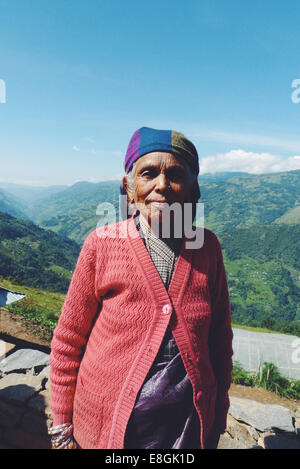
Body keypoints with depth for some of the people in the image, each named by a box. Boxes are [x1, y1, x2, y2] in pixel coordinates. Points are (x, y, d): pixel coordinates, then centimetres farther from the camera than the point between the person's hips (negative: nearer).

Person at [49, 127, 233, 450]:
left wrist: (218, 418, 8)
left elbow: (220, 337, 0)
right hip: (106, 429, -1)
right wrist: (62, 429, -1)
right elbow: (67, 342, -8)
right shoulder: (102, 244, -17)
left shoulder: (207, 246, -10)